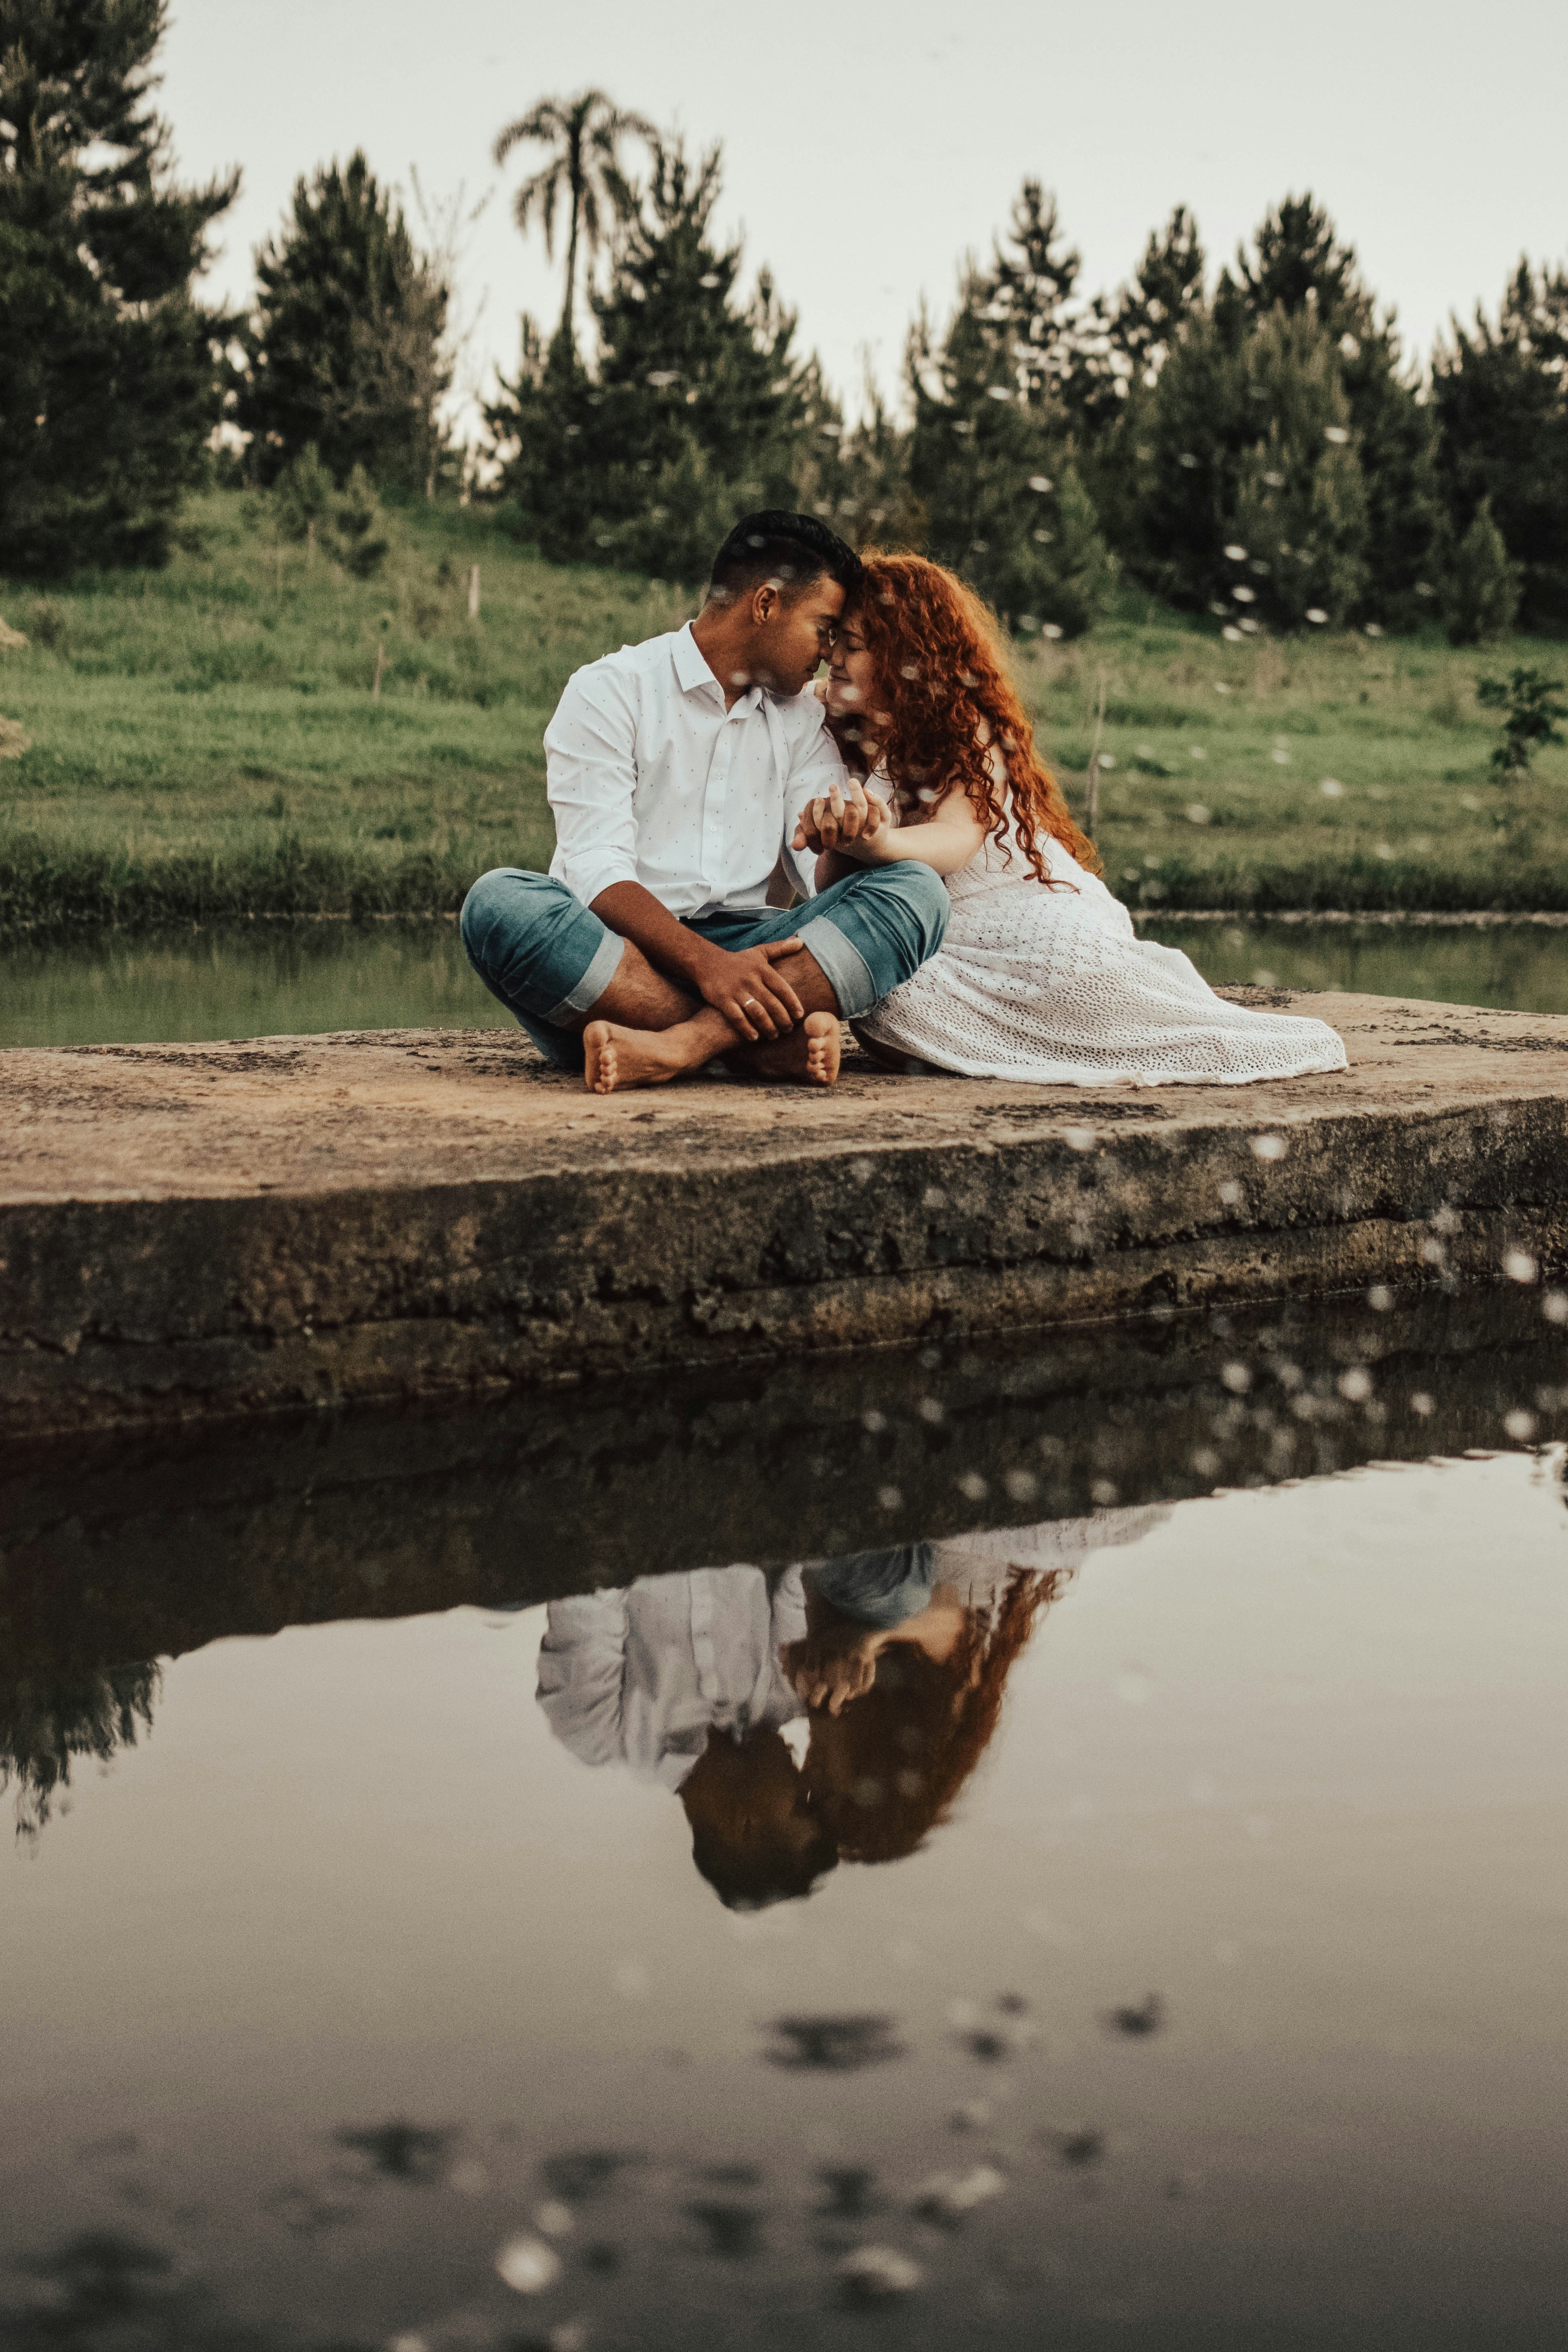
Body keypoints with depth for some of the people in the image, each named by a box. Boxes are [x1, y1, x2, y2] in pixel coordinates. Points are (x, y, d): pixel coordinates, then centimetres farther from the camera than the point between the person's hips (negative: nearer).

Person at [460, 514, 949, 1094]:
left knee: (917, 889, -18)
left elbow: (825, 876, 7)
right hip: (613, 959, -4)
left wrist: (841, 834, -19)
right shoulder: (611, 691, 2)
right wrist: (707, 963, -28)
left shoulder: (803, 717, 20)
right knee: (498, 901, -34)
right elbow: (598, 871, -12)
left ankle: (684, 1044, -37)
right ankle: (770, 1046, -38)